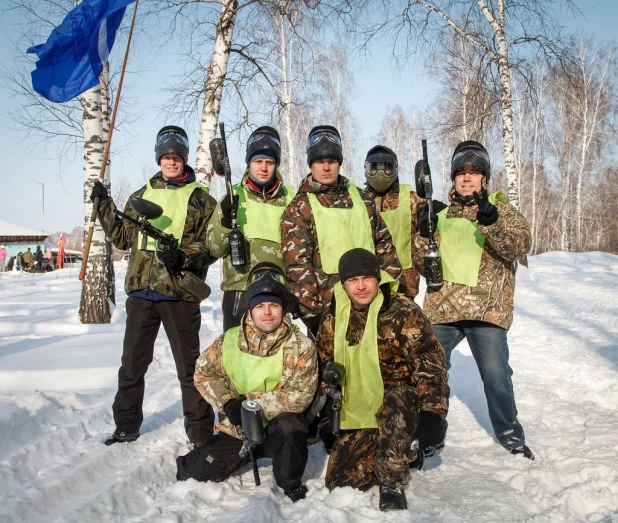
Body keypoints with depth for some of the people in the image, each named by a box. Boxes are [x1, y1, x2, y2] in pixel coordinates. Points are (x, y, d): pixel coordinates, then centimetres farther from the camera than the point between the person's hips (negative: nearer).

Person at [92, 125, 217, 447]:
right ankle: (127, 426, 27)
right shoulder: (142, 195, 17)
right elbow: (123, 238, 19)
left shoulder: (200, 198, 4)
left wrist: (182, 256, -20)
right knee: (132, 363, 12)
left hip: (180, 291, -4)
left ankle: (201, 434, 11)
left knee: (189, 367, 1)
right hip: (141, 290, 4)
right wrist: (105, 206, 10)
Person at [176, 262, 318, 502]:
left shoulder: (300, 347, -12)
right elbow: (204, 372, 6)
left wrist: (252, 403, -24)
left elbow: (299, 395, -19)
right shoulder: (228, 341, -3)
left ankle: (291, 485, -10)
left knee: (290, 426, -38)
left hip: (279, 428, -3)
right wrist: (227, 403, -11)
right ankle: (245, 455, 26)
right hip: (236, 429, 4)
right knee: (195, 473, -4)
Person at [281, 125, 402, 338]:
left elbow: (384, 246, 15)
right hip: (327, 311, -4)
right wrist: (311, 312, -13)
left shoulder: (362, 200, 12)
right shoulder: (299, 209, -1)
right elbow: (297, 265, -7)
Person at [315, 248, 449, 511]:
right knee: (339, 482, -3)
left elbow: (430, 362, -20)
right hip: (358, 413, 5)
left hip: (402, 404, -5)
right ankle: (405, 452, 19)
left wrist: (432, 414, -30)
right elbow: (325, 370, 13)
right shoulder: (332, 319, 1)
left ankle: (392, 484, -18)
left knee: (394, 403, -40)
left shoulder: (403, 311, -15)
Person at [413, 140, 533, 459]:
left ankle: (510, 433, 19)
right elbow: (423, 264, 13)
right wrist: (423, 234, -6)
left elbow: (520, 246, -12)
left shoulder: (501, 210, 7)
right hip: (441, 308, 3)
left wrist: (491, 224, -30)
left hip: (487, 308, -3)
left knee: (496, 374, -2)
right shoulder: (441, 214, 15)